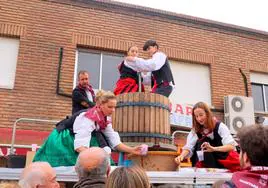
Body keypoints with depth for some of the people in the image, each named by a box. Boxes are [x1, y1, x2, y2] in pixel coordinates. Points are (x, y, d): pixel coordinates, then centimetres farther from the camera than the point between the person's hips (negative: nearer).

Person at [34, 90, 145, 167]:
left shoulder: (104, 119, -4)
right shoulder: (88, 119, -29)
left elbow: (114, 142, -5)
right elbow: (80, 146, -38)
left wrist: (132, 150, -15)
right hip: (61, 142, -8)